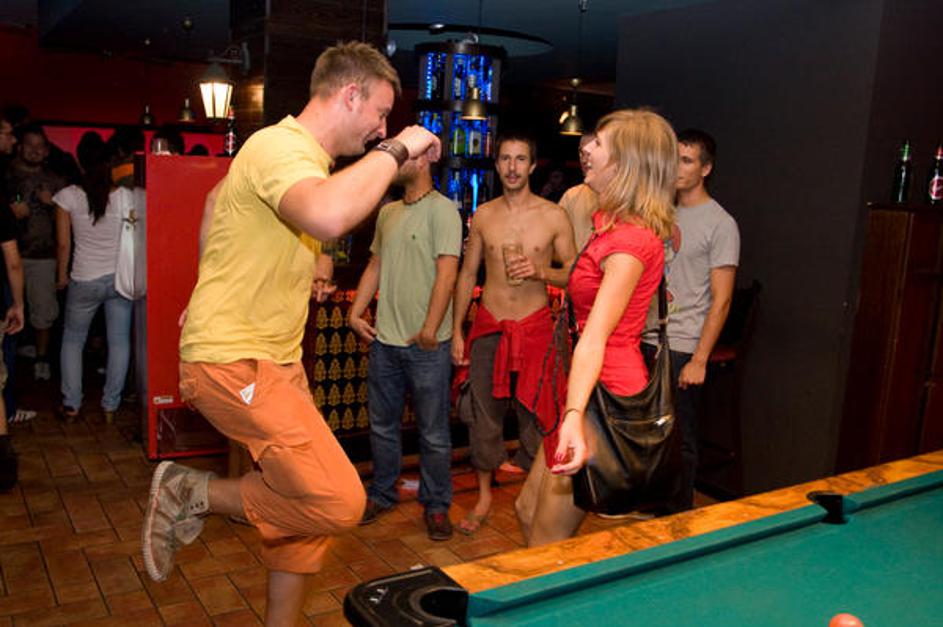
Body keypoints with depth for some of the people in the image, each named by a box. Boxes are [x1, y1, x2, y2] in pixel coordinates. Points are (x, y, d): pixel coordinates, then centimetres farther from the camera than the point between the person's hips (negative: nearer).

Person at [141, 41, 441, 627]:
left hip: (277, 358, 10)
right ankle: (192, 493, 2)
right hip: (231, 361, -10)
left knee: (311, 506, 12)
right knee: (337, 501, -17)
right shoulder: (280, 145, -17)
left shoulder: (309, 158, 14)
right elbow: (327, 216, -40)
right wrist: (395, 150, -27)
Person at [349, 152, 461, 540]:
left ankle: (436, 505, 19)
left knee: (433, 432, 5)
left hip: (425, 343, -7)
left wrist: (430, 329, -18)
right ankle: (382, 494, 32)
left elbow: (447, 272, -14)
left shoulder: (442, 209, -8)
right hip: (384, 338, 7)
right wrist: (355, 313, 8)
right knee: (381, 424, 16)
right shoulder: (388, 212, 14)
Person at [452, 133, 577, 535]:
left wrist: (540, 271, -18)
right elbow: (467, 273, 10)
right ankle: (484, 497, 22)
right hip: (488, 325, 2)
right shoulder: (483, 215, 6)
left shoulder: (553, 216, -1)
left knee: (535, 415, 2)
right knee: (483, 414, 7)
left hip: (535, 325, -2)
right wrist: (456, 330, 5)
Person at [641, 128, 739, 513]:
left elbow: (721, 300, -12)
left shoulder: (720, 224, -8)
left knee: (679, 440, 3)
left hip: (681, 349, -6)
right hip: (642, 341, 6)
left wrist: (699, 360, -17)